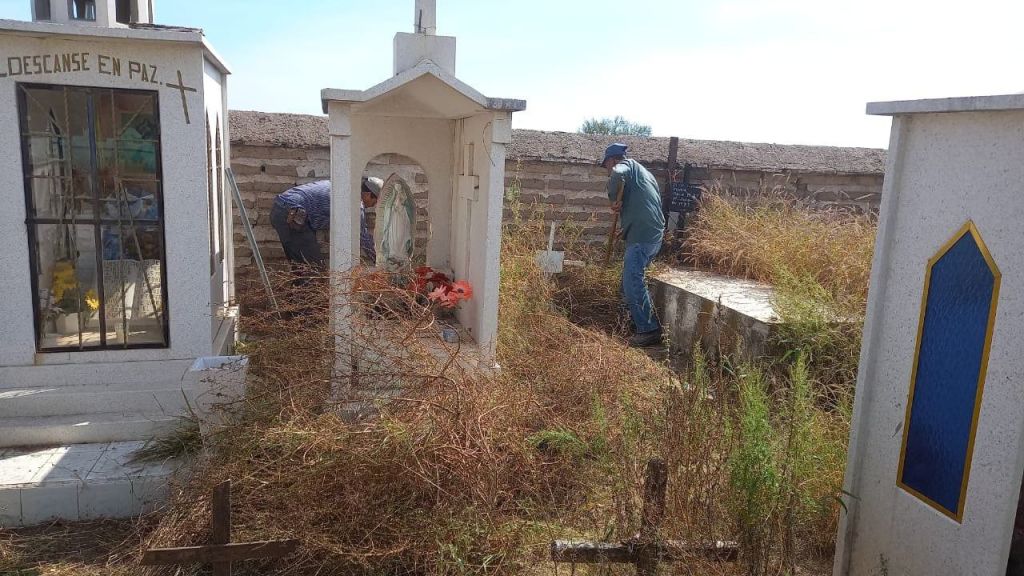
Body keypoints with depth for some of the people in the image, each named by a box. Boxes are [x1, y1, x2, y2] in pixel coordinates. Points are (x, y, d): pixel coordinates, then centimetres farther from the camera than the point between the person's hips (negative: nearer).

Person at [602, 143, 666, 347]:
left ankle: (649, 331, -7)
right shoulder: (643, 172, 29)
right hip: (655, 234, 10)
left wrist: (614, 201, -12)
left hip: (642, 236, -10)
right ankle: (640, 322, 22)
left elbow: (617, 175, -25)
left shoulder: (627, 165, 1)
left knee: (633, 284, -9)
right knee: (631, 282, 17)